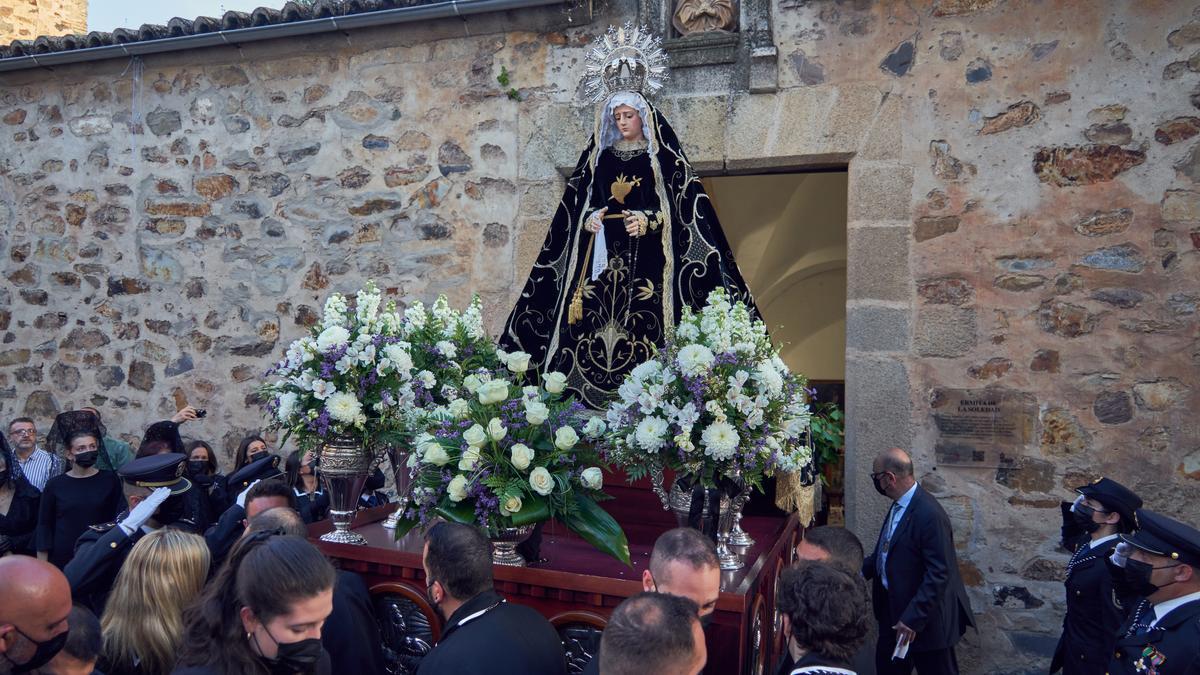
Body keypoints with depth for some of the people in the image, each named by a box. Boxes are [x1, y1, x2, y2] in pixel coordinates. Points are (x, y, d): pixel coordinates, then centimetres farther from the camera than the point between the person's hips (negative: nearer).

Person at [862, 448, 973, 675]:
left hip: (925, 616, -9)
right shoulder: (899, 505, 2)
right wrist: (862, 569, 6)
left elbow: (939, 574, -27)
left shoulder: (929, 515, -27)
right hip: (893, 607, 9)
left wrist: (912, 617, -25)